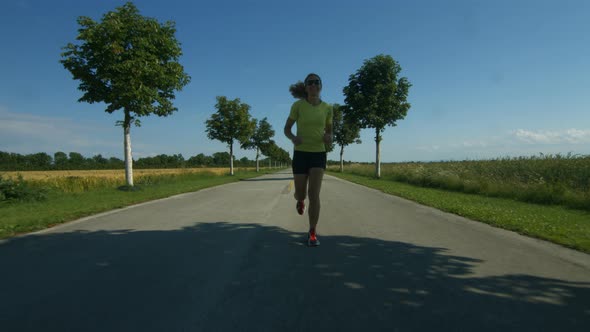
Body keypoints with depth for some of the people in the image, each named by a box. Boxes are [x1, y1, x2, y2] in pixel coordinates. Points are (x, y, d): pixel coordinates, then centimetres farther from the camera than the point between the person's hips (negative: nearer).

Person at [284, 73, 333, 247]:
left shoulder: (327, 108, 3)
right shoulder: (298, 105, -4)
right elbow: (286, 129, 4)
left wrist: (329, 137, -8)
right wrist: (293, 138, -19)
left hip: (319, 154, 1)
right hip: (300, 154, 0)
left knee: (314, 194, -13)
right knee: (300, 194, 8)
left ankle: (312, 233, 1)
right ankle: (300, 200, 49)